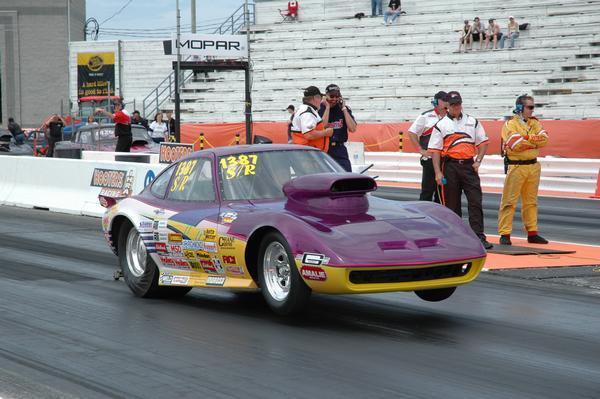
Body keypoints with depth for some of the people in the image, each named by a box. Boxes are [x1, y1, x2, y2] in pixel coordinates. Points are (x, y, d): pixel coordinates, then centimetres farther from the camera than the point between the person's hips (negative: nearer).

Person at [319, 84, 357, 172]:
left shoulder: (344, 109, 4)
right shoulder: (320, 109, -3)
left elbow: (352, 129, -8)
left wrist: (344, 108, -8)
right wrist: (328, 107, -14)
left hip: (340, 149, 2)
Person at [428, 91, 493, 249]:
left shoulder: (472, 122, 12)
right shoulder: (441, 125, 4)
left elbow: (483, 142, 15)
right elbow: (435, 150, -1)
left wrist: (478, 161, 0)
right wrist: (438, 172, -9)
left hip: (469, 165, 1)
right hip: (450, 166, -1)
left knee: (476, 201, -8)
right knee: (452, 203, 3)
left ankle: (479, 237, -11)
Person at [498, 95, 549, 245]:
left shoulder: (534, 123, 12)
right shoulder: (510, 124, -7)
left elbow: (544, 139, -3)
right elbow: (516, 144, -20)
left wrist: (527, 138, -14)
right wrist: (535, 141, -7)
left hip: (534, 166, 6)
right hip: (516, 167, -6)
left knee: (531, 201, 13)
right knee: (509, 201, -6)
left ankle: (532, 233, 19)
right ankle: (504, 234, -6)